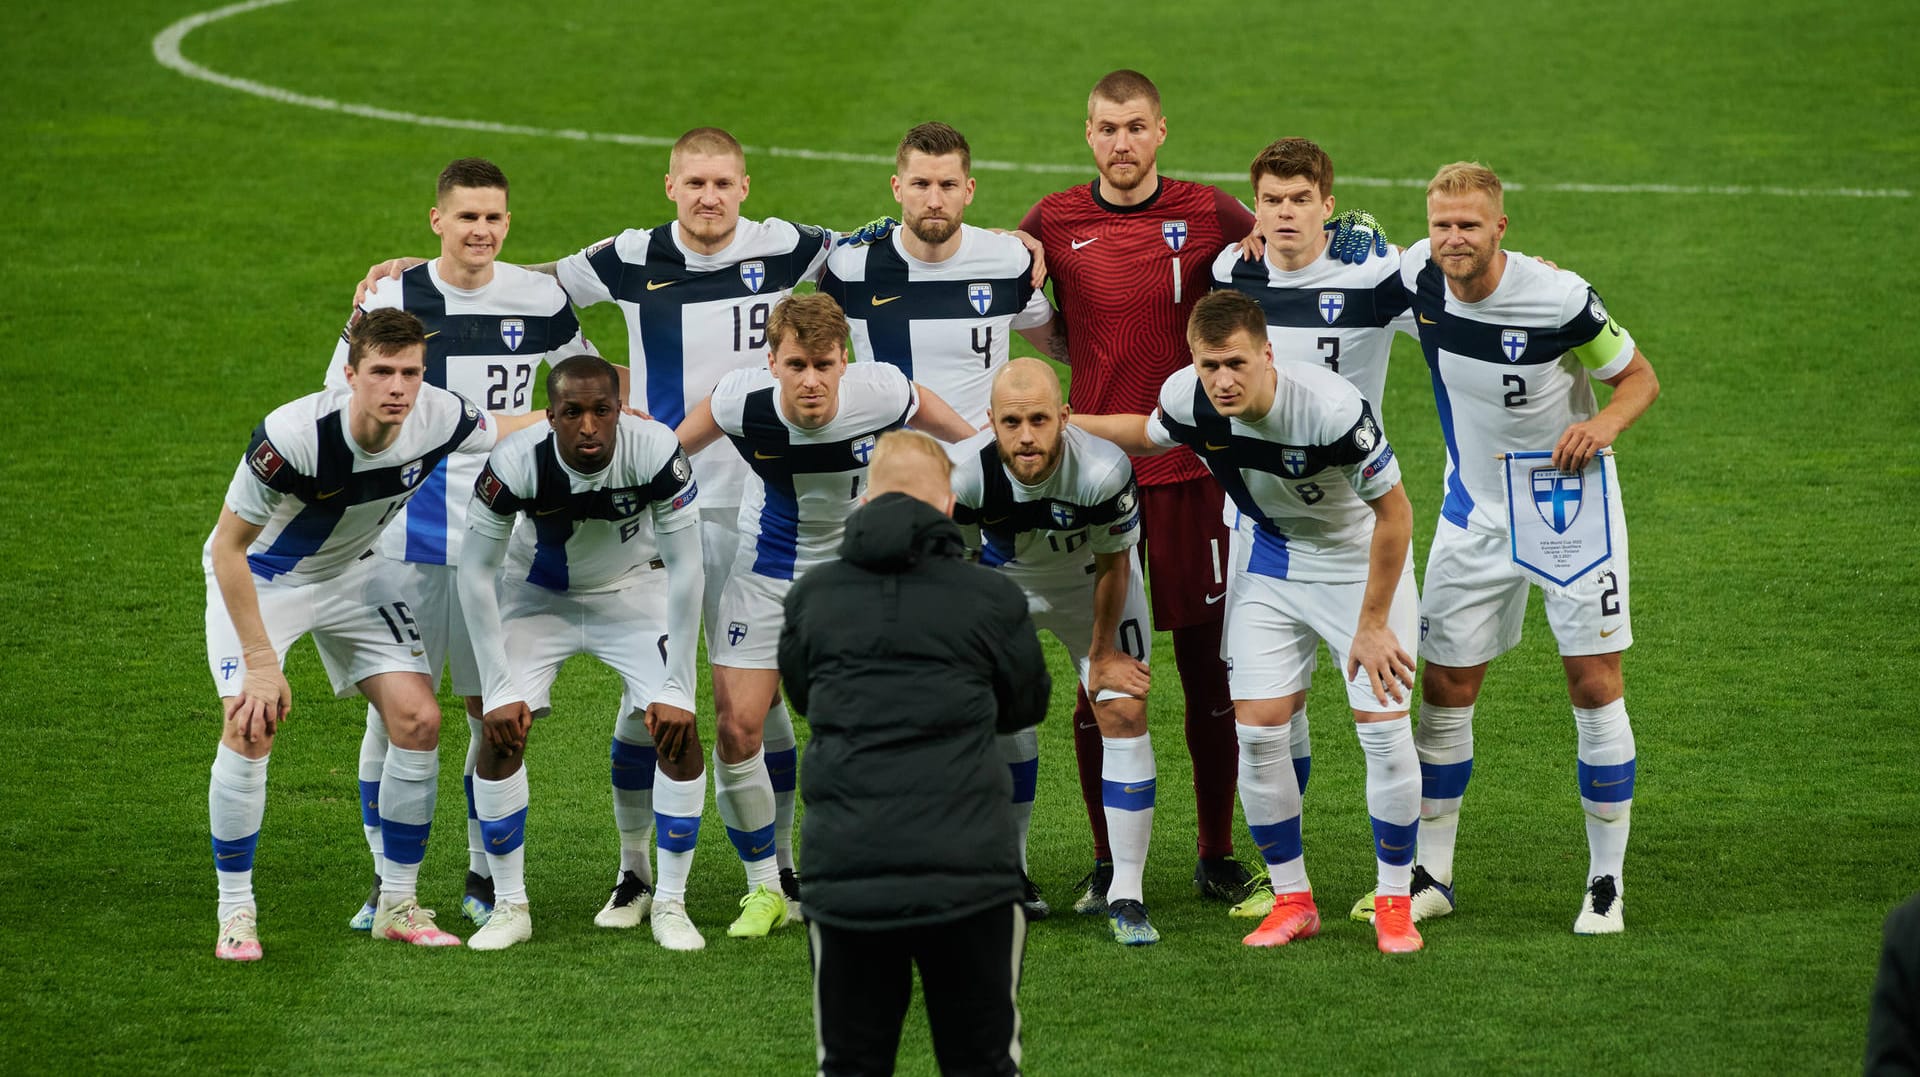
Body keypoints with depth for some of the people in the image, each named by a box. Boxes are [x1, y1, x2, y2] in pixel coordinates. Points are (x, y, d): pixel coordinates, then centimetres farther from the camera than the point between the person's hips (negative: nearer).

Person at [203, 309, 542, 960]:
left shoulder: (437, 419, -23)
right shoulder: (292, 436, -37)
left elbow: (505, 428, 3)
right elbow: (229, 548, -26)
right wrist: (260, 662, -27)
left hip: (352, 571, 5)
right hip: (259, 575, -5)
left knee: (418, 718, -6)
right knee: (251, 727, -21)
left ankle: (397, 905, 6)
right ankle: (236, 913, -7)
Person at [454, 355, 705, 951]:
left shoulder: (656, 451, -31)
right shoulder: (516, 463, -31)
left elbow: (685, 571, -22)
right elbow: (476, 576, -20)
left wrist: (675, 690, -22)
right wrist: (498, 689, -21)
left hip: (633, 589, 0)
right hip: (540, 594, 0)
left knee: (676, 728, -16)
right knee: (503, 730, -16)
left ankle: (670, 903, -1)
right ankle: (510, 906, -2)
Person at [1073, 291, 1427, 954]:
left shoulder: (1333, 408, -34)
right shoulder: (1187, 398, -20)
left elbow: (1395, 512, -23)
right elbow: (1149, 435, 8)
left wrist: (1372, 624, -19)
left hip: (1362, 562, -4)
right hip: (1270, 566, 4)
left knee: (1384, 726, -10)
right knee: (1256, 728, -5)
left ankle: (1394, 904, 6)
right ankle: (1292, 900, 10)